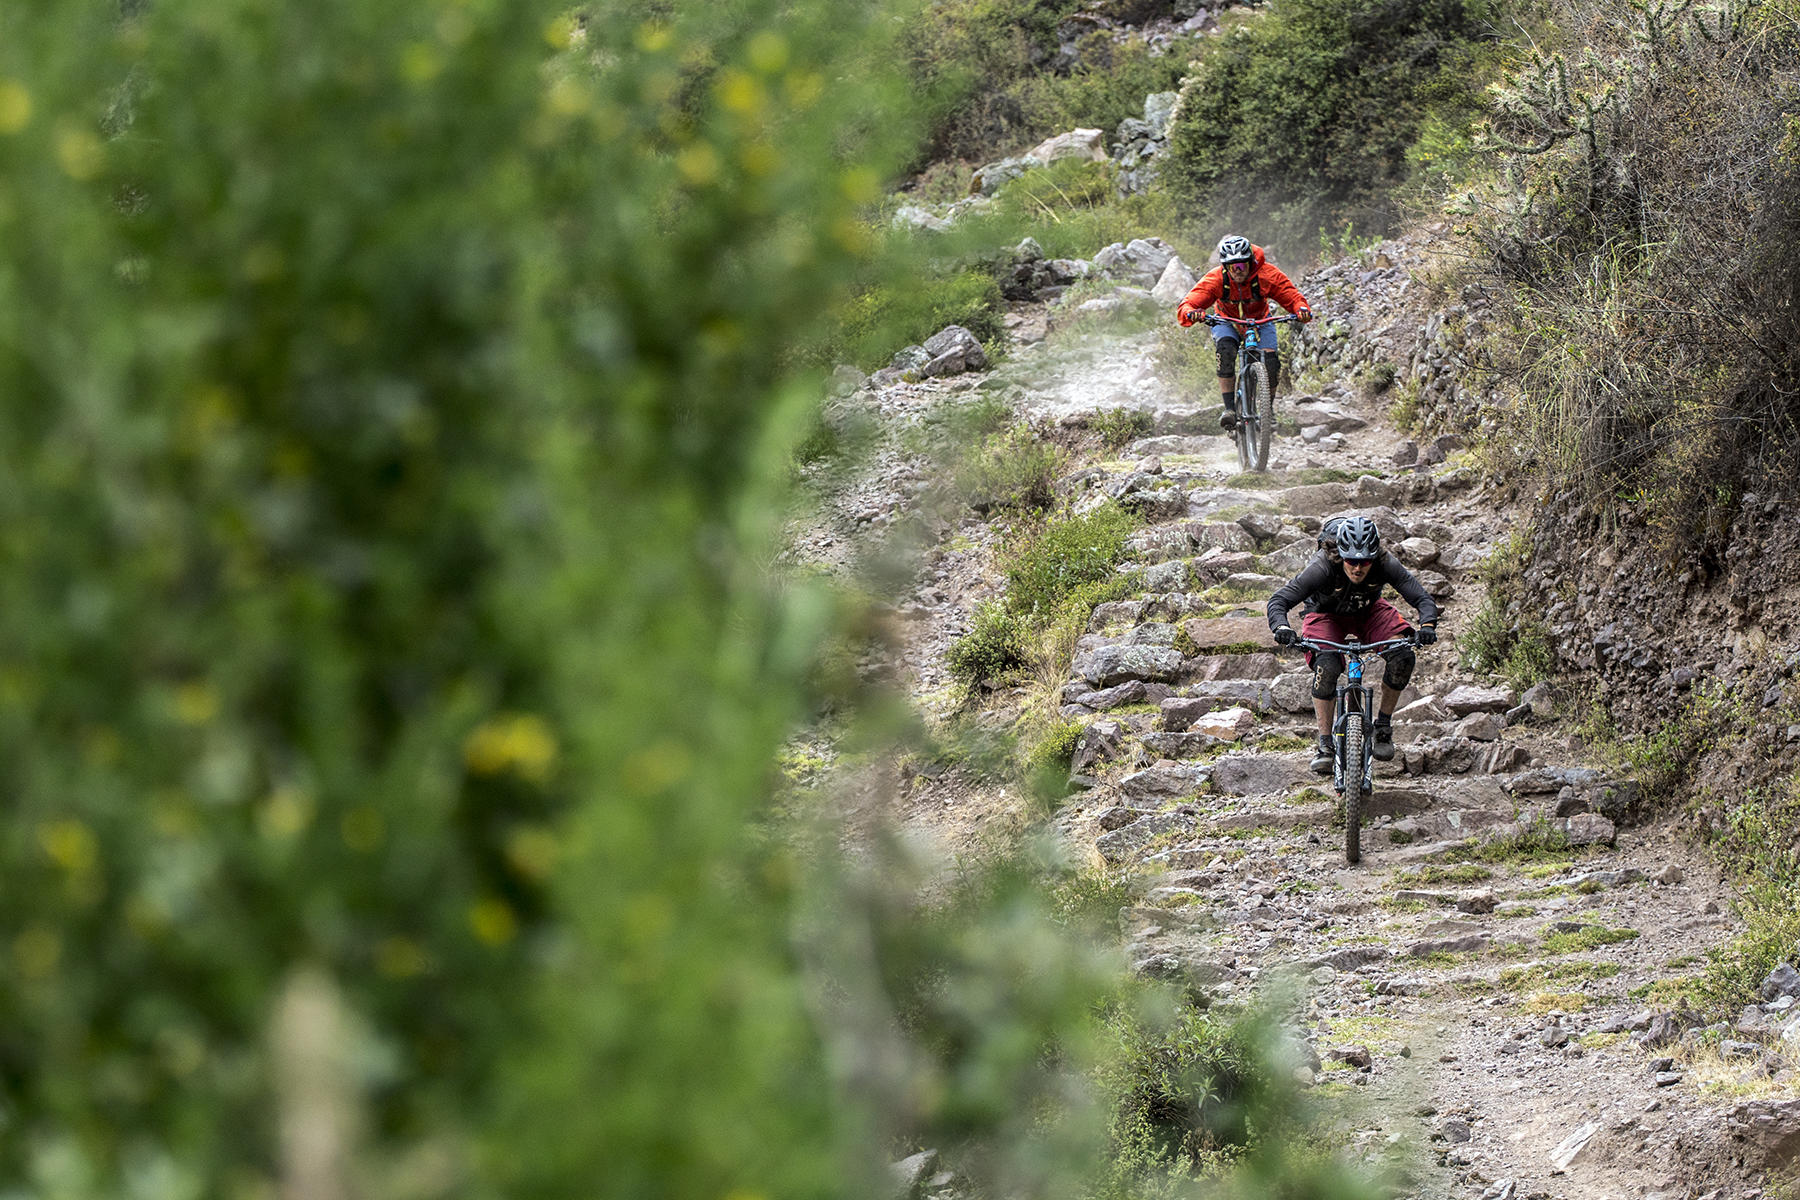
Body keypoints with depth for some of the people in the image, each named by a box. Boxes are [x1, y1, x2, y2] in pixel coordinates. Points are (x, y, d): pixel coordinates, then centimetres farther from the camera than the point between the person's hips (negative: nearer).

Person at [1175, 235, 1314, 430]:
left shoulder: (1268, 274, -27)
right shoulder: (1215, 279, -29)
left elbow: (1293, 297, -23)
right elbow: (1186, 306, -34)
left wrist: (1302, 310, -47)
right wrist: (1191, 314, -58)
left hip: (1260, 321, 1)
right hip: (1227, 322, -1)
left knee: (1271, 360, -21)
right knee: (1226, 349, -33)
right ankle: (1228, 407, -28)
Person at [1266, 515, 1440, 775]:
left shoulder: (1386, 564, -31)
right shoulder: (1322, 566, -37)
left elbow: (1422, 597, -29)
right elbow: (1278, 601, -37)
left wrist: (1427, 626, -50)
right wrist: (1281, 628, -58)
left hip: (1368, 611, 2)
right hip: (1326, 614, -2)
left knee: (1403, 658, -21)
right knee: (1326, 666, -30)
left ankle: (1383, 724, 2)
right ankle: (1325, 744, -17)